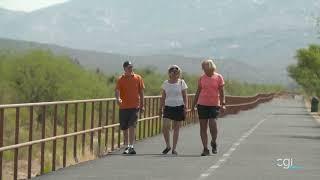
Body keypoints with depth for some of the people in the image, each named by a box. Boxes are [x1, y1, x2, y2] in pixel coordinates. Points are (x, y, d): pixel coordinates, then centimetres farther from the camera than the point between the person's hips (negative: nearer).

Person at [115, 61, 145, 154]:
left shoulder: (138, 78, 5)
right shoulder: (120, 79, 2)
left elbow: (141, 92, 11)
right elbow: (117, 90, -11)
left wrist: (142, 105, 10)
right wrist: (118, 98, -31)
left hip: (135, 106, -1)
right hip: (123, 107, 1)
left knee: (132, 126, -13)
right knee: (125, 128, 8)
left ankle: (131, 147, -15)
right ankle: (127, 147, 21)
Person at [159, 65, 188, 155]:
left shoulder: (181, 82, 2)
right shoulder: (165, 83, 7)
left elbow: (185, 97, 2)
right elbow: (163, 97, 12)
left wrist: (186, 107, -7)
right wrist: (161, 108, 8)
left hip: (179, 107, -1)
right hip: (168, 107, 1)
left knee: (176, 128, 3)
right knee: (165, 127, -13)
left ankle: (174, 148, 11)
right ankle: (168, 146, 6)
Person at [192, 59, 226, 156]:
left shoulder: (218, 77, 1)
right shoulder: (201, 78, 7)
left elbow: (221, 92, 1)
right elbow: (198, 92, 14)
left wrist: (223, 104, -8)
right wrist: (194, 104, 12)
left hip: (214, 104, -2)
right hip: (202, 104, 2)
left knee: (213, 124, -15)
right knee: (203, 126, 0)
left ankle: (214, 142, 13)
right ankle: (205, 149, 5)